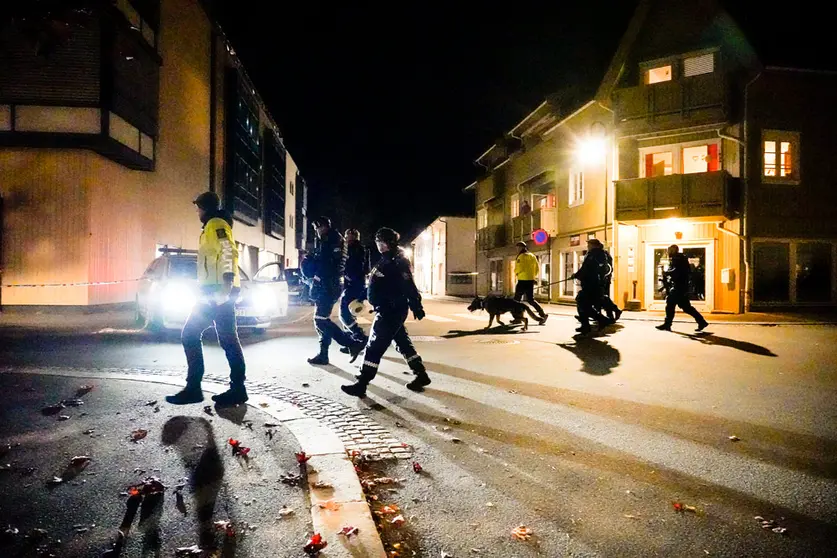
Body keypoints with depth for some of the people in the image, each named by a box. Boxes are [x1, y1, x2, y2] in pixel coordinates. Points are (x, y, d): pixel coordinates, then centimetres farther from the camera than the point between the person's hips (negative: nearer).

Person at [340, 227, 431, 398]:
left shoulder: (397, 262, -16)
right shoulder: (386, 260, 14)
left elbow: (409, 286, -22)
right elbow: (375, 285, 20)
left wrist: (417, 307, -24)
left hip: (391, 311, -10)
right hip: (389, 310, 10)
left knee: (374, 346, -6)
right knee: (403, 343, 16)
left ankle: (361, 385, -1)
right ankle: (421, 375, 24)